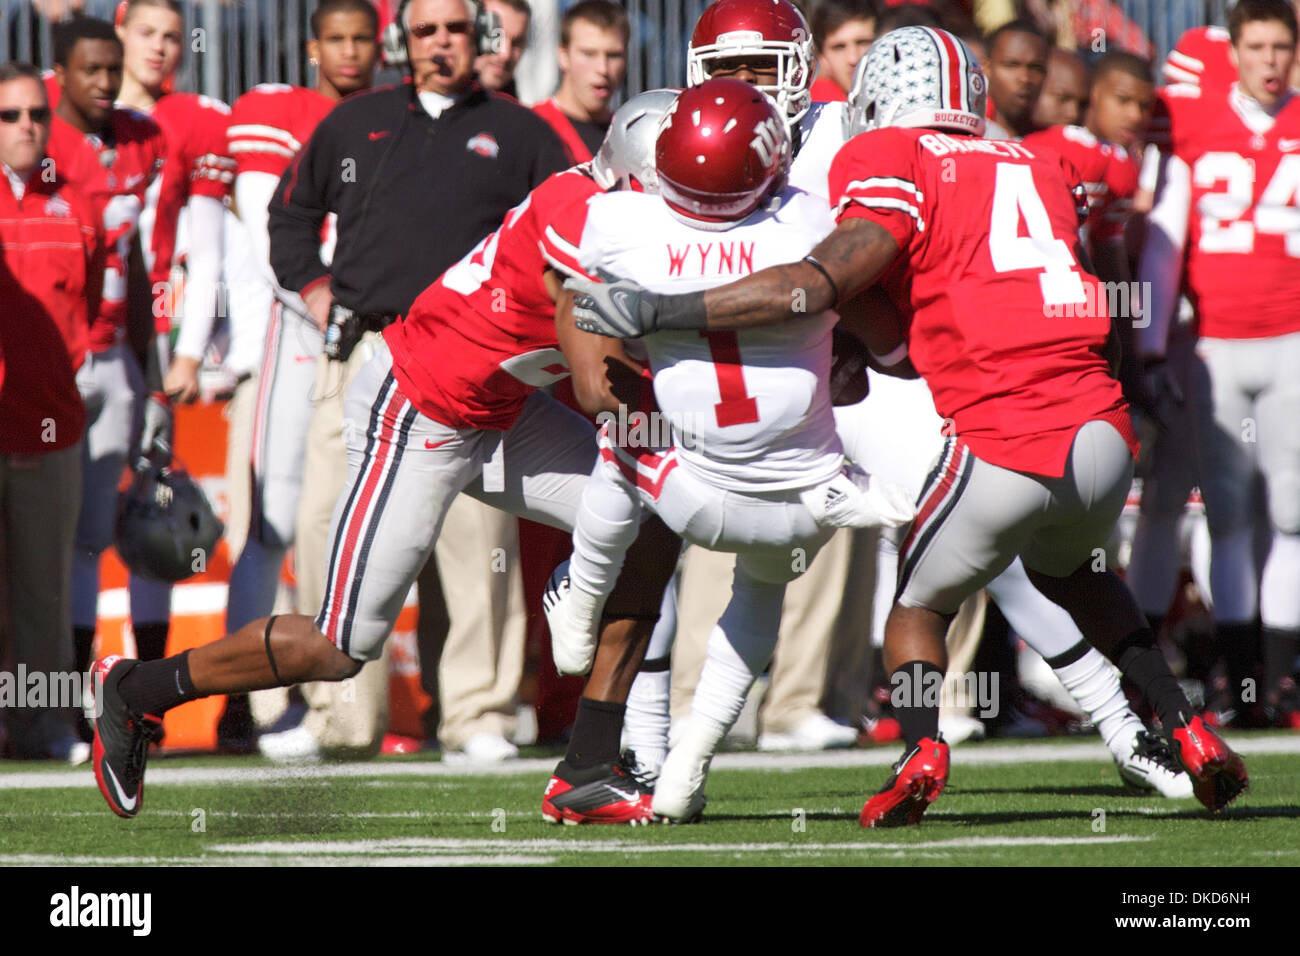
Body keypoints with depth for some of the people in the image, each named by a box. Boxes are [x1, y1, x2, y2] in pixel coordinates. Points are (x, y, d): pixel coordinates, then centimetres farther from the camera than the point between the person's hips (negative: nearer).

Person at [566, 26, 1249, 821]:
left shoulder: (896, 165, 1)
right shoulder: (1044, 172, 21)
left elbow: (822, 282, -11)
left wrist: (657, 311, -10)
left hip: (1007, 447, -5)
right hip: (1104, 428, 5)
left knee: (920, 601, 18)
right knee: (1070, 572, 34)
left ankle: (921, 749, -8)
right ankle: (1186, 730, 23)